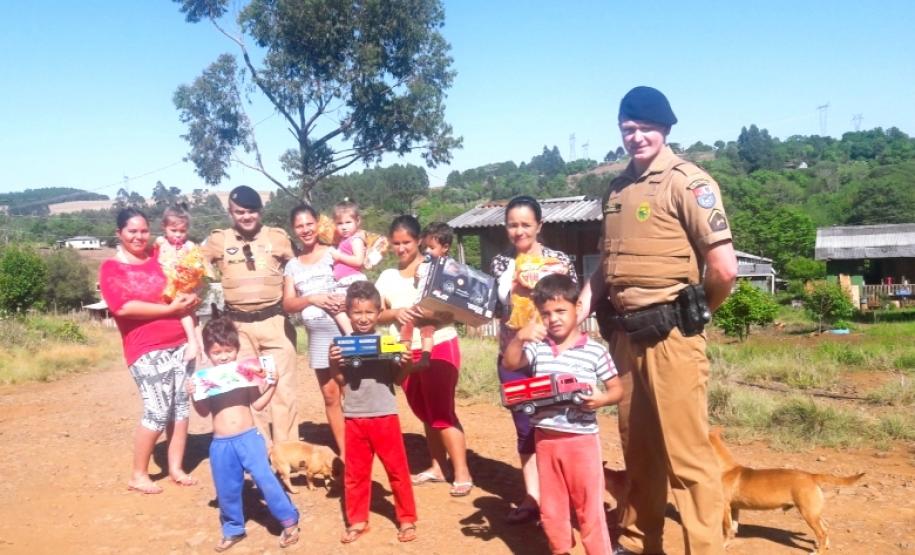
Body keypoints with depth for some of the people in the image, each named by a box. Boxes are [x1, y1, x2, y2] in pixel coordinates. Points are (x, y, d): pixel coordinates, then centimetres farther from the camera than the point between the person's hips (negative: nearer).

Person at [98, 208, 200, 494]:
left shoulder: (159, 258, 12)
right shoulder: (111, 268, -3)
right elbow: (122, 307, -16)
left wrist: (189, 299, 0)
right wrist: (169, 309, -15)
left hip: (179, 343, 5)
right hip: (146, 350, -5)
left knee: (181, 405, 5)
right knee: (158, 411, -9)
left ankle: (176, 468, 17)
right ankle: (138, 475, 7)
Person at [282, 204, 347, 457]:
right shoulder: (292, 265, 13)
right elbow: (288, 304, 6)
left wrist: (348, 300, -21)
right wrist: (312, 299, -11)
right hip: (317, 333, 4)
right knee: (330, 394, 8)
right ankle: (343, 451, 17)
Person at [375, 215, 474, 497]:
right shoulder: (387, 277, 7)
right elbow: (378, 315, 3)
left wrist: (432, 312, -30)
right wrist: (396, 313, -18)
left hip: (439, 346, -5)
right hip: (406, 351, 5)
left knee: (442, 412, -6)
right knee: (425, 413, 13)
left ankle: (462, 474, 1)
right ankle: (437, 467, 25)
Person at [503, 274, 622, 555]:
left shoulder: (595, 350, -5)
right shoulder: (536, 346, 0)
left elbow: (617, 389, 1)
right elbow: (510, 363, -13)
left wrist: (602, 399, -20)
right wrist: (519, 337, -29)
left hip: (582, 438, -3)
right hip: (545, 437, 3)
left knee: (589, 505, 4)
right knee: (551, 505, 16)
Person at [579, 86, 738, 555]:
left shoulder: (687, 182, -9)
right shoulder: (616, 189, 13)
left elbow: (724, 268, -15)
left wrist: (692, 313, 0)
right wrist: (576, 314, 8)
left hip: (670, 336, -7)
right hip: (625, 335, 7)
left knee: (686, 453, -1)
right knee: (637, 447, 18)